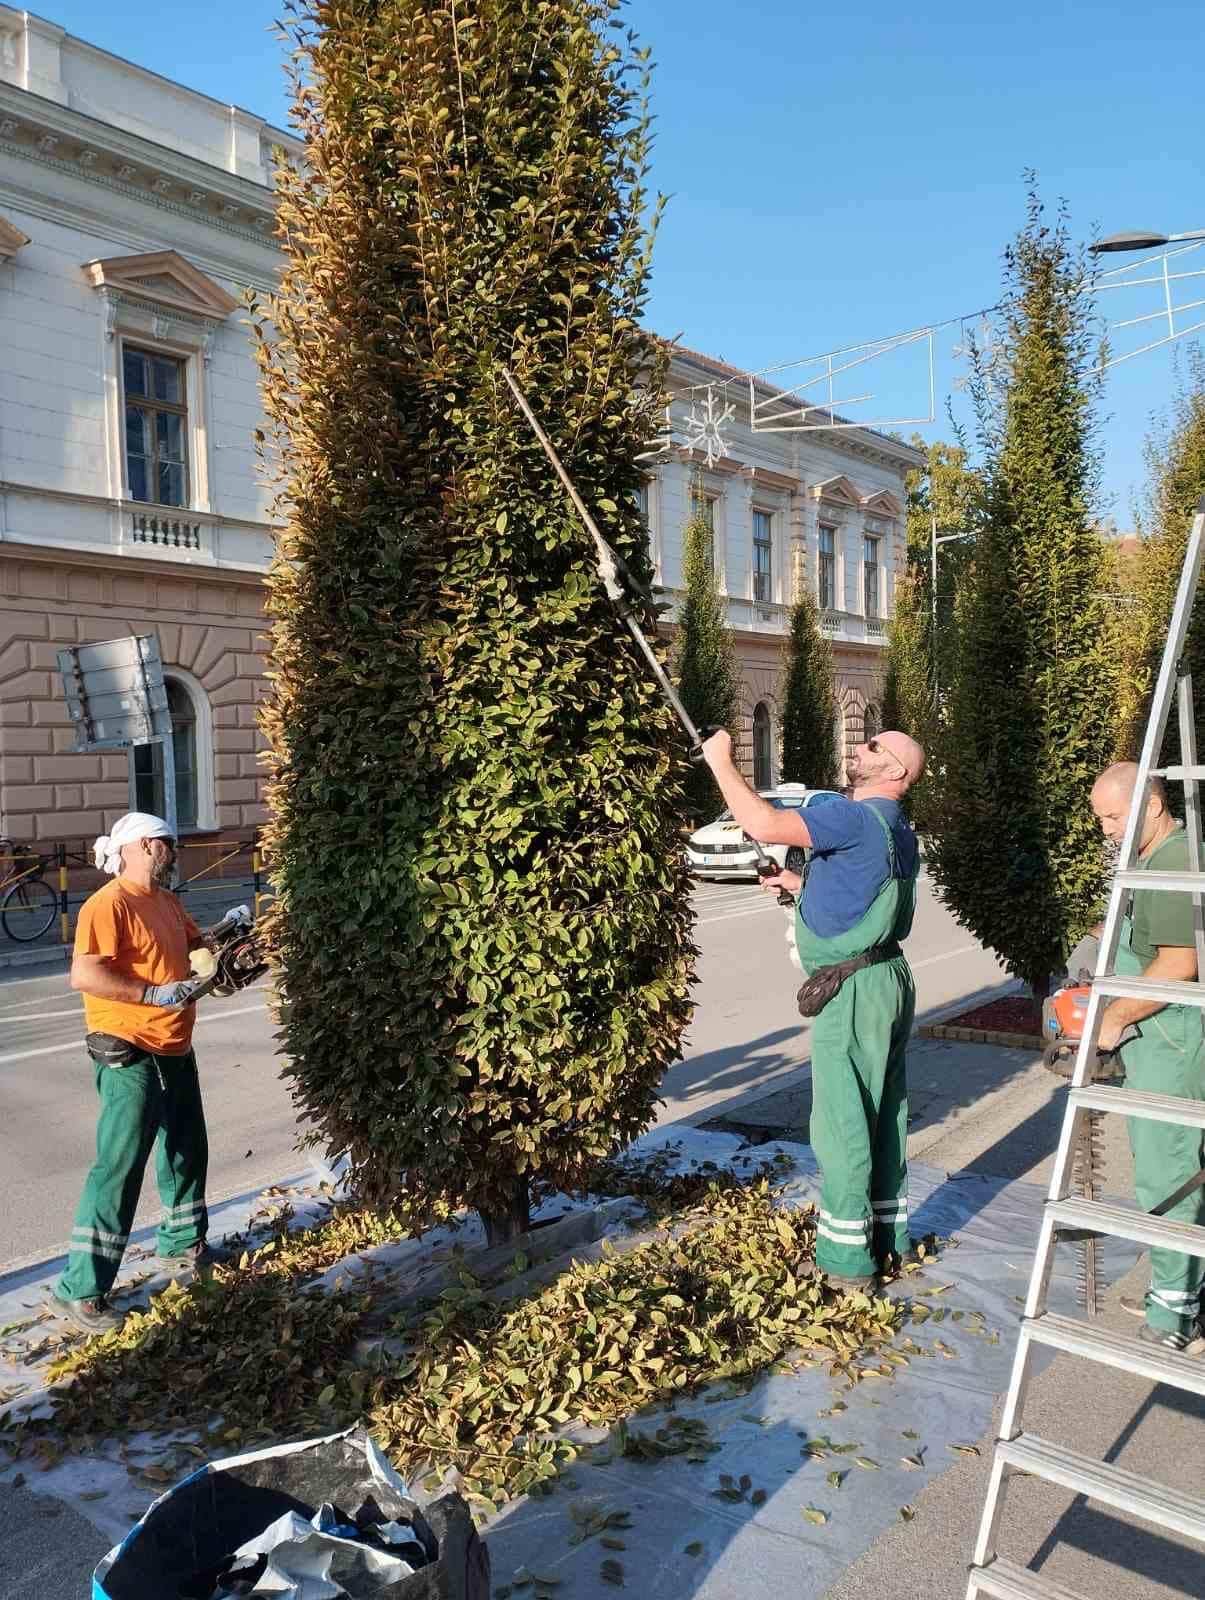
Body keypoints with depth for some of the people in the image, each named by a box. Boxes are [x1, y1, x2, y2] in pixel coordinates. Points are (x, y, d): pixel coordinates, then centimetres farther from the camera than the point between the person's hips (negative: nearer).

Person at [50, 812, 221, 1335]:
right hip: (129, 1056, -9)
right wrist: (155, 993, -26)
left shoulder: (167, 901, 11)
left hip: (175, 1051, 9)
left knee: (186, 1150, 20)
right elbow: (83, 976, -27)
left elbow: (196, 945, 25)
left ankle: (184, 1244, 38)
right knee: (120, 1167, -6)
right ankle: (79, 1290, 4)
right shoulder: (108, 904, -18)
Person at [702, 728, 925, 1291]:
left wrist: (720, 760, -17)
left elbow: (763, 825, -28)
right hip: (887, 981, 10)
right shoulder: (897, 830, 16)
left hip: (853, 989, -10)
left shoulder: (854, 816, -17)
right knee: (883, 1116, 17)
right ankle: (889, 1239, 28)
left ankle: (847, 1260, 9)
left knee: (842, 1123, -1)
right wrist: (801, 885, 21)